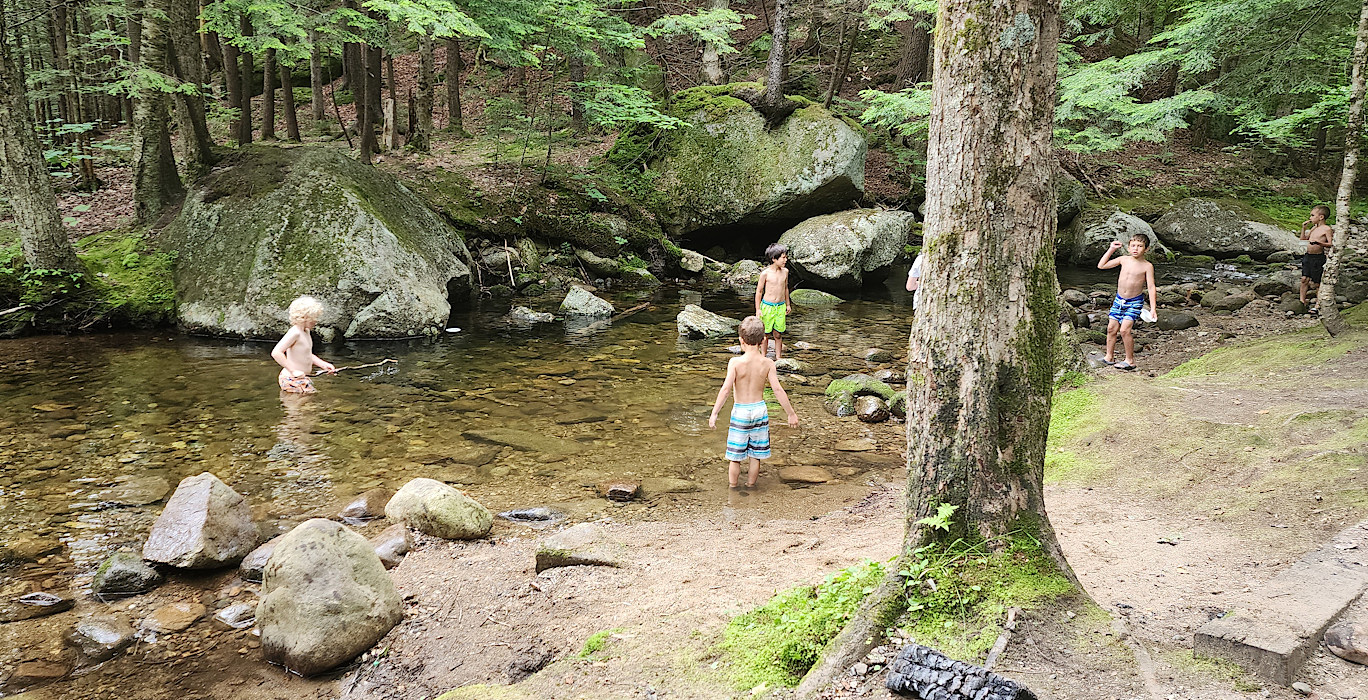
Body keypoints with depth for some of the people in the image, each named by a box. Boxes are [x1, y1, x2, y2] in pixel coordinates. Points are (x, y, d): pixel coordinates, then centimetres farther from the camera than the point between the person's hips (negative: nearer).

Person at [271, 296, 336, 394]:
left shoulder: (306, 331, 12)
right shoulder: (295, 332, -19)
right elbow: (276, 353, -29)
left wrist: (324, 365, 10)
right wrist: (293, 371, -28)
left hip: (302, 379, 10)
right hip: (292, 380, -10)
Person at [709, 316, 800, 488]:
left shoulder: (735, 362, -16)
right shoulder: (767, 363, -9)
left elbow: (726, 388, -21)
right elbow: (778, 390, -10)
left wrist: (714, 413, -17)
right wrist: (791, 414, -2)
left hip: (740, 411, -2)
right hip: (760, 409, 2)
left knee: (735, 456, 11)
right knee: (755, 455, 16)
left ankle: (732, 488, 23)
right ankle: (750, 487, 28)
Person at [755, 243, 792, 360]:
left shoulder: (785, 271, 3)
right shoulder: (765, 273, -11)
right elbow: (759, 291, -4)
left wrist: (787, 305, 22)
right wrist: (758, 309, -4)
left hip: (780, 307, 4)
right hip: (767, 306, -4)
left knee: (778, 334, 10)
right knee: (765, 334, 4)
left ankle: (778, 357, 21)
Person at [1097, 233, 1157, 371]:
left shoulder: (1147, 266, -10)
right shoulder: (1124, 260, 1)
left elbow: (1151, 287, -11)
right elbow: (1101, 266, 6)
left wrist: (1153, 308, -16)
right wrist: (1111, 250, 1)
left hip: (1135, 302, -5)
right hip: (1119, 300, 5)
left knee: (1124, 330, -14)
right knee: (1111, 328, 5)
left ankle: (1130, 361, -1)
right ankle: (1109, 357, 19)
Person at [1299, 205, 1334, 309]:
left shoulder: (1327, 229, -9)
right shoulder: (1314, 228, 14)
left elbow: (1330, 244, -15)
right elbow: (1303, 239, 23)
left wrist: (1319, 243, -30)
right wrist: (1304, 228, 10)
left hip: (1318, 258, -7)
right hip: (1308, 256, 7)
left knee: (1315, 282, 0)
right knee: (1304, 279, 5)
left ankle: (1318, 303, 11)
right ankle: (1302, 301, 11)